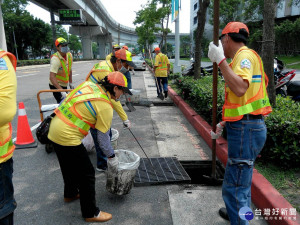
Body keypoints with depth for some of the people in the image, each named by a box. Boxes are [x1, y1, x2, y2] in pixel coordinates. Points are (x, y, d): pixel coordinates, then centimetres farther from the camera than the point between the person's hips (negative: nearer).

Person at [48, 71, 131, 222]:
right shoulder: (105, 106, -17)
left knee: (69, 166, 28)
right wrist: (112, 158, 2)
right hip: (68, 137, -9)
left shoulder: (89, 84, 4)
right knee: (86, 173, 4)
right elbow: (103, 137, -10)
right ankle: (90, 213, 19)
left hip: (55, 128, 9)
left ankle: (70, 194, 51)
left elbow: (65, 101, 13)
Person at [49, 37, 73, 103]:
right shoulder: (55, 59, -27)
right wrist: (61, 91, -43)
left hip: (64, 85, 8)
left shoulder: (69, 55, -3)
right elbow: (52, 77, -35)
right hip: (55, 85, -8)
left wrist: (70, 83, 14)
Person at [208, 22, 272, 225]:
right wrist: (224, 123, 20)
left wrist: (221, 60, -26)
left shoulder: (245, 55, -12)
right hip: (246, 126, 11)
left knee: (235, 186, -5)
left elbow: (240, 89, -31)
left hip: (246, 129, -11)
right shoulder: (244, 57, 20)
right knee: (242, 180, 26)